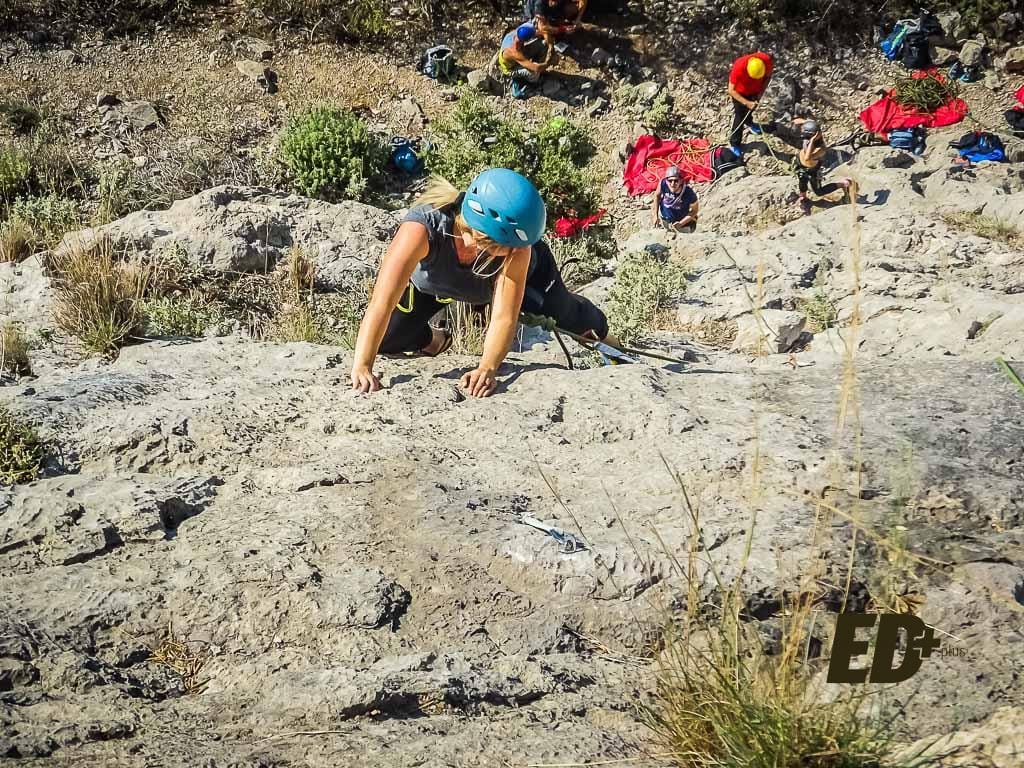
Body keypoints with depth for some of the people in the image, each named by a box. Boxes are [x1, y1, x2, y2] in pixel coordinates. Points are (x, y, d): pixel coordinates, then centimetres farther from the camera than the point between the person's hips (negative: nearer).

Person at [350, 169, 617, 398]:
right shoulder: (421, 228, -49)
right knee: (385, 341, -9)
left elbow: (504, 317, -40)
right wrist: (361, 368, -59)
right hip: (432, 280, 0)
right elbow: (381, 304, -52)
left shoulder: (517, 249, -43)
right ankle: (433, 341, 28)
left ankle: (601, 333, 52)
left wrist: (487, 369, -55)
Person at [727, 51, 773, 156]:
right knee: (739, 116, 8)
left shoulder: (767, 60, -33)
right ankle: (735, 143, 27)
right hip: (740, 92, -4)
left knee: (751, 108, 30)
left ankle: (748, 121, 62)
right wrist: (746, 102, -39)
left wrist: (761, 92, -18)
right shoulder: (739, 67, -42)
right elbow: (731, 90, -33)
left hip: (755, 90, 4)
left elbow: (768, 76, -9)